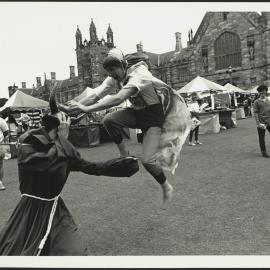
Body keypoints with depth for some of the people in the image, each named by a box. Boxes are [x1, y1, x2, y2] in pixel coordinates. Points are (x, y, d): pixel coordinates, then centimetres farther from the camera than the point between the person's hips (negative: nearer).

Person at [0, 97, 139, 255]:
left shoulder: (65, 149, -1)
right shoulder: (27, 148, -17)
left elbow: (90, 167, 4)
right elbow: (49, 162, -36)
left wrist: (125, 164, 2)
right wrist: (61, 138, -23)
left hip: (56, 209, 4)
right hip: (31, 211, -4)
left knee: (75, 253, -3)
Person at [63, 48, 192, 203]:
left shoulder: (139, 74, -29)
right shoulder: (115, 78, -6)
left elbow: (118, 99, -42)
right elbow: (95, 95, -10)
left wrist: (87, 108, -45)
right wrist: (71, 107, -22)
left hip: (155, 114, -6)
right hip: (137, 111, 7)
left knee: (148, 160, -16)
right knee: (108, 120, -21)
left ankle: (166, 187, 14)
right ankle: (124, 154, 2)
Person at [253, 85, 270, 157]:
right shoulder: (256, 102, -2)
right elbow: (255, 113, -5)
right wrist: (258, 123, -11)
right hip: (261, 122, -2)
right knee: (261, 138, 6)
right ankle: (263, 152, 20)